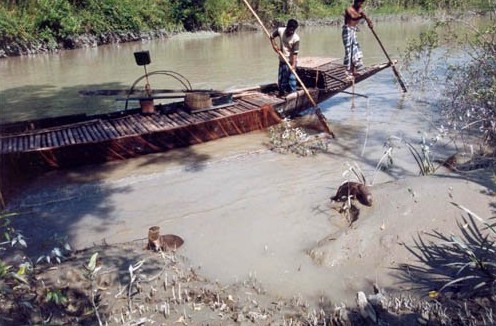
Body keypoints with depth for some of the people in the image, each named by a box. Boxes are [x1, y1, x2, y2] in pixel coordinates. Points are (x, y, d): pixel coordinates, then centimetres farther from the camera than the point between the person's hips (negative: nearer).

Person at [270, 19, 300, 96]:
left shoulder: (296, 38, -21)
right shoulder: (280, 31, -10)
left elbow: (295, 53, -21)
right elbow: (272, 37, 9)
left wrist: (293, 64, -30)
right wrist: (274, 46, -5)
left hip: (291, 62, -5)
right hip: (282, 61, 5)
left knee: (291, 79, -5)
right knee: (281, 79, 15)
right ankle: (281, 94, 30)